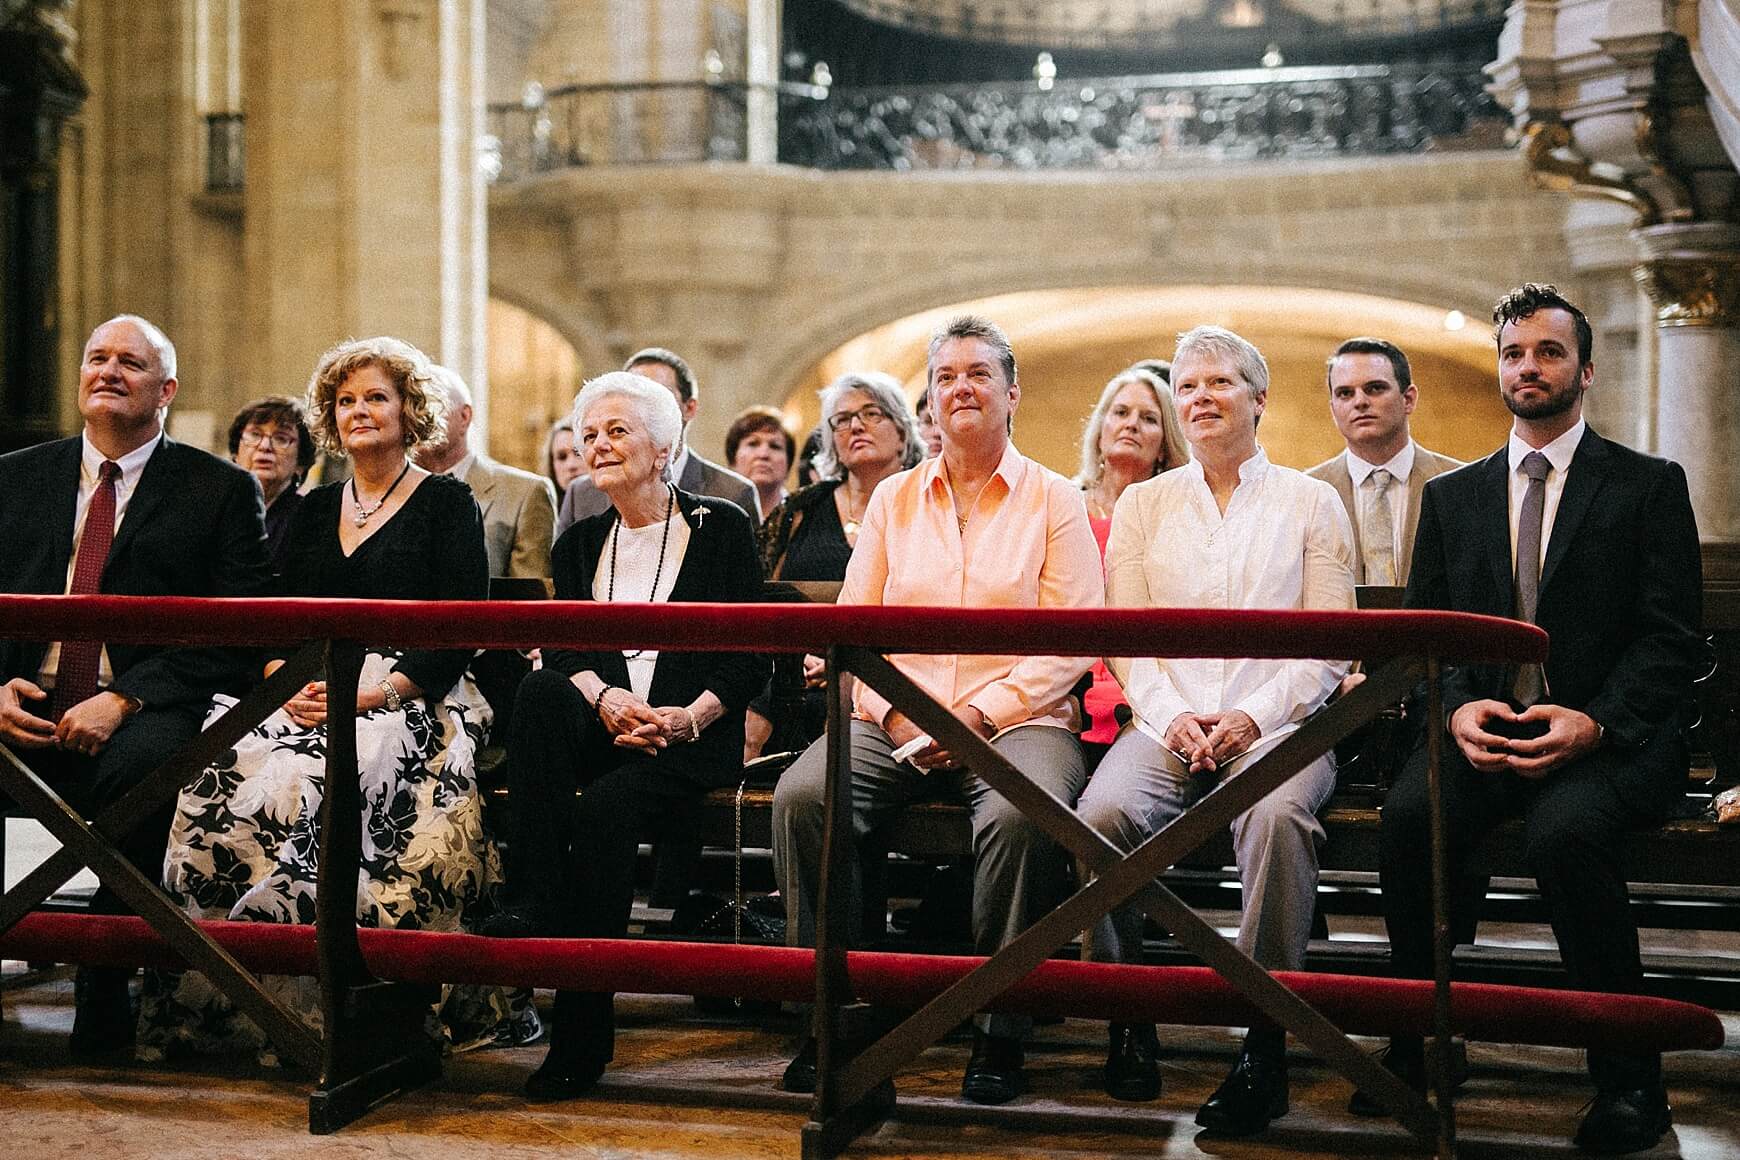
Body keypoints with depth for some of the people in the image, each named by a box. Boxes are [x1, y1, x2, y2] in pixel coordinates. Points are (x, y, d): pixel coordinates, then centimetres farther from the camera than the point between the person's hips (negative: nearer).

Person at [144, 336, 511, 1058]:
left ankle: (301, 1003, -27)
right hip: (307, 696, 5)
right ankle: (200, 997, -20)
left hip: (408, 702, -5)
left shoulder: (447, 504, 5)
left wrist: (372, 692, -17)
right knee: (220, 777, -25)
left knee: (304, 784, -34)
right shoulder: (315, 511, 21)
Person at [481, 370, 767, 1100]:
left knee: (607, 807, -34)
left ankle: (583, 1034, -28)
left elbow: (750, 658, 1)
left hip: (689, 739, -4)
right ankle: (536, 905, -37)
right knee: (542, 692, -31)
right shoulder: (580, 544, 20)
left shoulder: (721, 528, 7)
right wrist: (603, 696, -14)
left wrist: (686, 718, -15)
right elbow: (560, 648, 8)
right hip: (599, 731, 4)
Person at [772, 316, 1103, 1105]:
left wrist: (983, 714, -14)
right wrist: (893, 711, -7)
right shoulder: (893, 499, 17)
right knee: (802, 794, -25)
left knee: (1020, 815, -36)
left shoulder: (1054, 501, 7)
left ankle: (999, 1030, -19)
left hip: (1015, 719, -3)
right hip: (896, 719, 3)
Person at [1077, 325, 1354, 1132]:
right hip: (1167, 720, 2)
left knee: (1279, 814, -36)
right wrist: (1170, 716, -10)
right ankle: (1127, 1017, -14)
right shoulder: (1143, 504, 16)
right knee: (1104, 811, -31)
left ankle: (1266, 1040, -27)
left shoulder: (1311, 502, 11)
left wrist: (1254, 717, -12)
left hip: (1275, 722, -2)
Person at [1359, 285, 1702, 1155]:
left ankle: (1627, 1075, -18)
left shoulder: (1649, 485, 8)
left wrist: (1595, 722, -18)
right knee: (1410, 814, -29)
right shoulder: (1451, 495, 18)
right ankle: (1418, 1043, -13)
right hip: (1484, 727, 3)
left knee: (1564, 829, -35)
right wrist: (1459, 707, -11)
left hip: (1609, 736, -3)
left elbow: (1671, 639, -1)